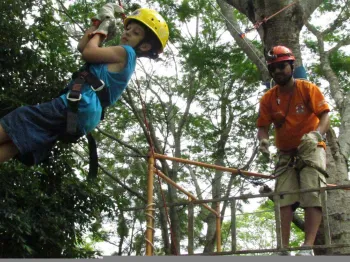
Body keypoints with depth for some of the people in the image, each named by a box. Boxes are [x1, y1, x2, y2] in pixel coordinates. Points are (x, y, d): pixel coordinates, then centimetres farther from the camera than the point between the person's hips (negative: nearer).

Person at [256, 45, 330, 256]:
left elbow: (325, 116, -15)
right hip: (285, 153, 3)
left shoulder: (308, 89, -7)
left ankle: (308, 247, -22)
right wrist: (264, 140, -26)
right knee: (284, 197, -6)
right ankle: (284, 248, -8)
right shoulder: (268, 98, 0)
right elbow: (263, 127, -2)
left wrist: (317, 134, -36)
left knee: (312, 195, -17)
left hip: (310, 150, -3)